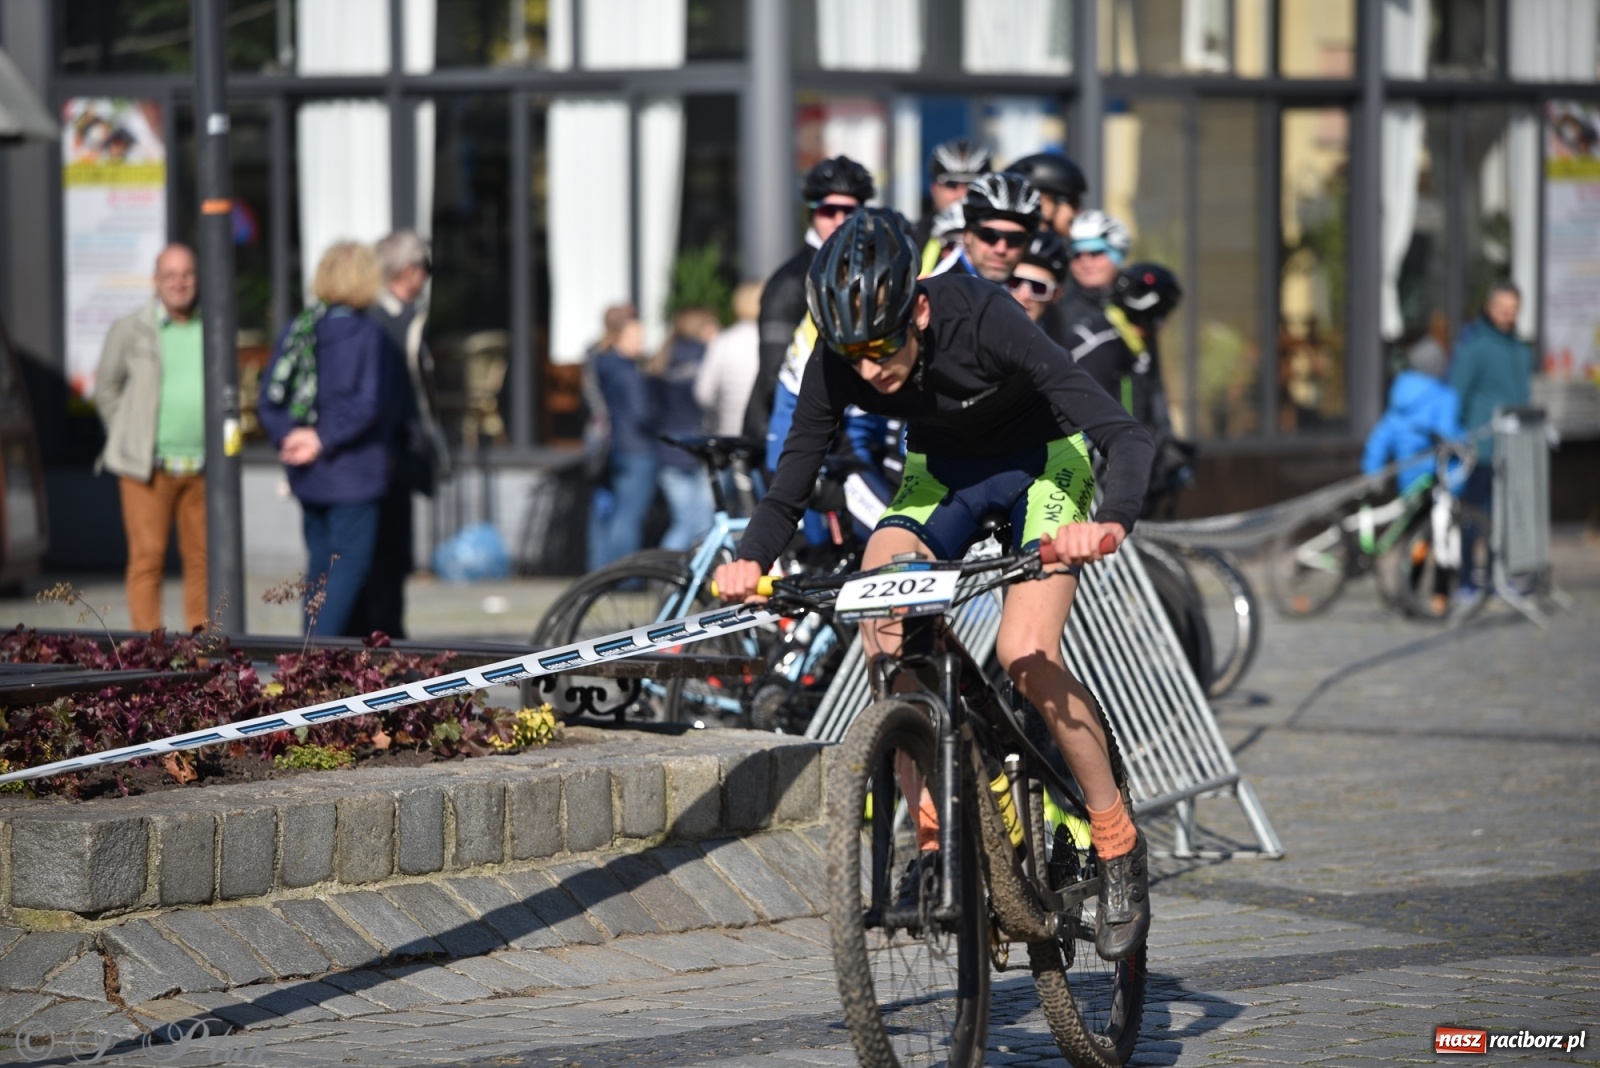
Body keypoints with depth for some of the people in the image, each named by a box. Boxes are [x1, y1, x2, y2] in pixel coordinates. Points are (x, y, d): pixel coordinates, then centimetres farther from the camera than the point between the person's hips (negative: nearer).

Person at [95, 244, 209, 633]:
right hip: (149, 470, -3)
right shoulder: (129, 330, -1)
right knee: (147, 558, -6)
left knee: (201, 559, 3)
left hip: (201, 469, 3)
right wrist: (130, 446, 6)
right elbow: (106, 391, 9)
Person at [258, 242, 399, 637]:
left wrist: (287, 437, -6)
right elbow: (367, 403, -21)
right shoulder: (369, 337, -12)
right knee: (351, 564, -5)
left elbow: (270, 398, 4)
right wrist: (324, 439, -13)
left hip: (308, 477, 7)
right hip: (353, 473, -7)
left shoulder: (296, 331, 7)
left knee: (320, 564, 15)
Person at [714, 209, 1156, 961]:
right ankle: (932, 833, -8)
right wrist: (749, 560, -38)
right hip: (942, 468, 4)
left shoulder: (984, 324, -36)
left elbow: (1126, 437, -40)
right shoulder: (838, 364, -24)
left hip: (1041, 458, -4)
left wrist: (1110, 522, -59)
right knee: (882, 623, -22)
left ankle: (1119, 848, -5)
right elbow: (790, 485, -17)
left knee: (1025, 655, -24)